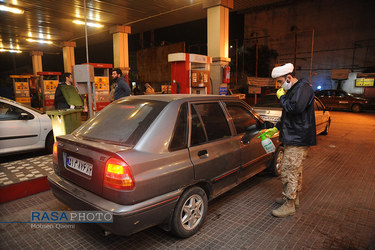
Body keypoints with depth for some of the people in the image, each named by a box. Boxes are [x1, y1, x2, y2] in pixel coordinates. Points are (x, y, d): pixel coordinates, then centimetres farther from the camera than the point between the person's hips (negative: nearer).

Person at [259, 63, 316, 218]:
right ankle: (294, 199, 34)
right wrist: (275, 129, 19)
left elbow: (295, 108, -32)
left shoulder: (304, 88, -14)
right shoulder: (292, 90, 17)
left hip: (298, 140, -11)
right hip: (292, 139, 11)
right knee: (295, 170, 20)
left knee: (288, 172, -6)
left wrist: (282, 97, -16)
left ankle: (289, 206, 6)